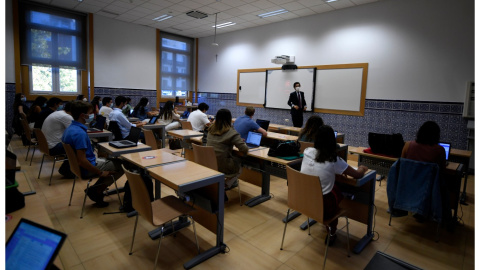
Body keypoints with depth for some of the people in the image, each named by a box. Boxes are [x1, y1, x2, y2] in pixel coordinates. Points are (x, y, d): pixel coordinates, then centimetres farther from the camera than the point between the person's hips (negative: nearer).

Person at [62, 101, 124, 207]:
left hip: (78, 166, 10)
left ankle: (95, 189, 15)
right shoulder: (80, 133, -27)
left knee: (112, 161, 22)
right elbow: (82, 160, -30)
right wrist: (100, 173, -18)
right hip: (86, 170, -10)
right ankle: (96, 191, 2)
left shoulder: (69, 128, 4)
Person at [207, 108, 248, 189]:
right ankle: (226, 185, 16)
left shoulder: (210, 130, 4)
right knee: (239, 163, 23)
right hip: (223, 167, -6)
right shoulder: (232, 133, -16)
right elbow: (244, 149, -18)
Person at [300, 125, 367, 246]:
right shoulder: (334, 161, -17)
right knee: (337, 191, 24)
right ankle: (331, 233, 36)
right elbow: (357, 175, -1)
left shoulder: (307, 152, -6)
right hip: (322, 207, -4)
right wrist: (362, 169, 21)